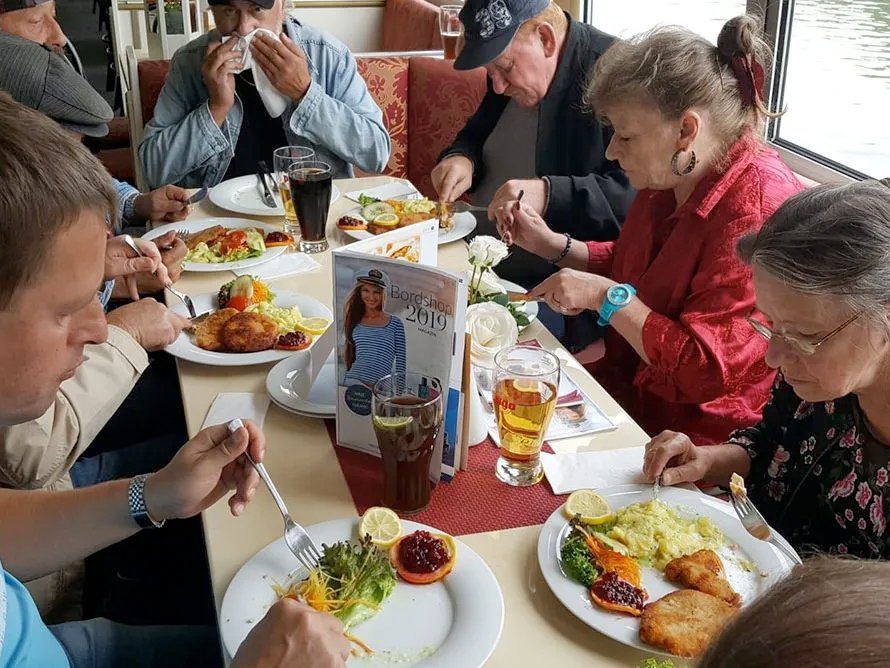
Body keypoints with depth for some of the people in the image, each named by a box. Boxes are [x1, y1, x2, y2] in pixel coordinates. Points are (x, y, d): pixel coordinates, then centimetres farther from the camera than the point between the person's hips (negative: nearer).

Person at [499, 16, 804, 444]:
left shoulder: (758, 213, -25)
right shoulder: (669, 180, 2)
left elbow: (707, 370, -26)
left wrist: (607, 297, -24)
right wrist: (549, 243, 6)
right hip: (629, 384, 8)